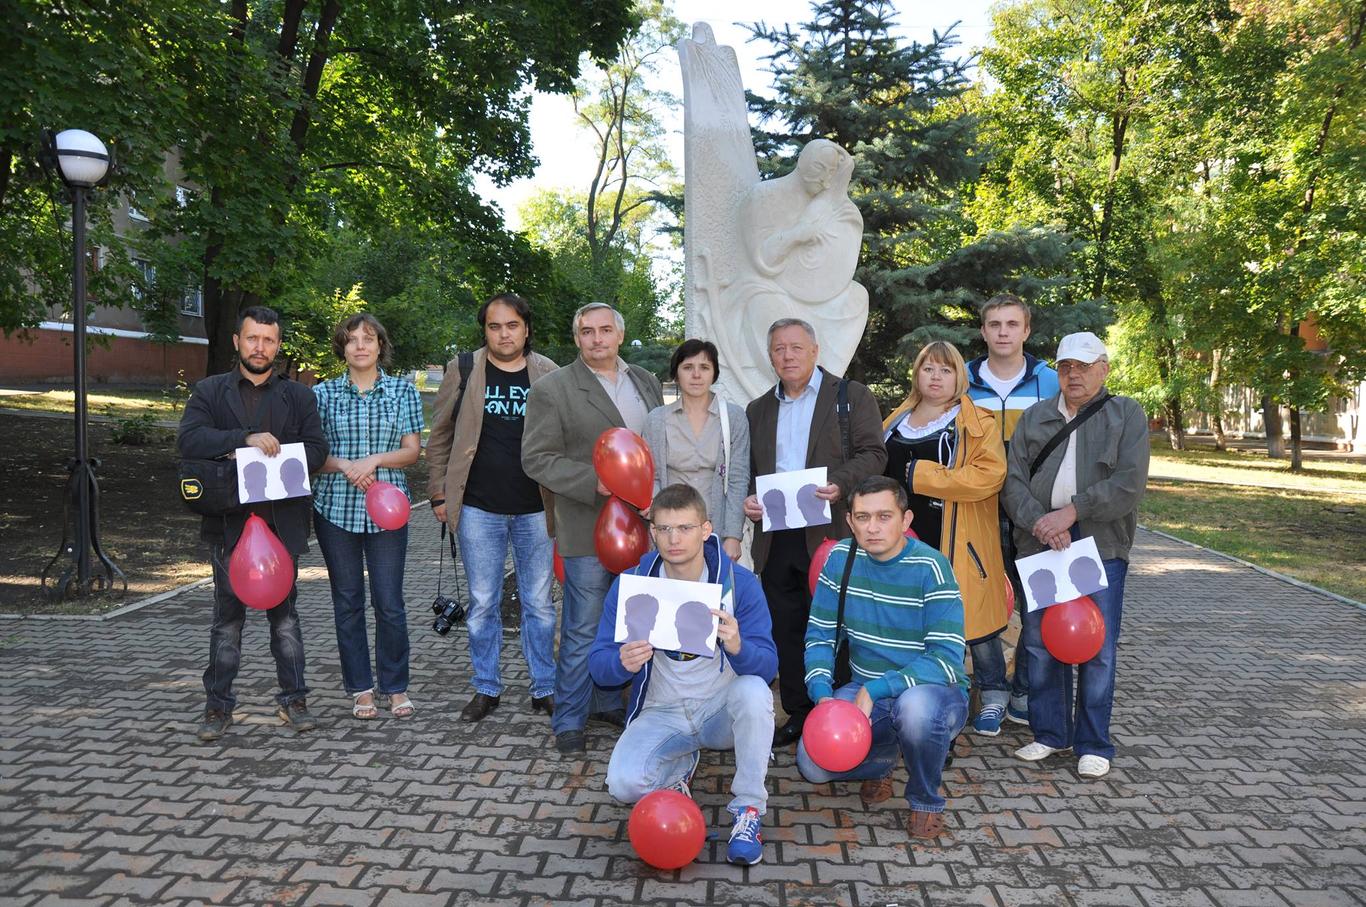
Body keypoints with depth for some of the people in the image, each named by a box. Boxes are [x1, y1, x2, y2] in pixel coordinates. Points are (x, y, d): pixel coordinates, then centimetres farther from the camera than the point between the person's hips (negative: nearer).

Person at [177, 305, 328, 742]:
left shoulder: (298, 395, 8)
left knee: (285, 614, 10)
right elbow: (189, 439, -11)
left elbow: (316, 450, -2)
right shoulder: (210, 391, 6)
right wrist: (246, 439, -23)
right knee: (228, 618, 8)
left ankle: (293, 699, 19)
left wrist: (270, 460, -15)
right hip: (229, 521, 0)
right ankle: (218, 706, 19)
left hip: (282, 520, 0)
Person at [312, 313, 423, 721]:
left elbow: (412, 450, 2)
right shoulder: (323, 393, 6)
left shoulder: (403, 390, 5)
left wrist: (374, 460, -14)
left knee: (389, 602, -1)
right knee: (347, 602, 7)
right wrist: (345, 466, -14)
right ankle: (360, 689, 20)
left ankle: (396, 687, 15)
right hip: (336, 507, 1)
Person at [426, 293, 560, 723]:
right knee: (482, 603, 9)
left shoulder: (549, 375, 2)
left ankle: (545, 688, 21)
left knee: (539, 603, 8)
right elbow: (440, 437, 8)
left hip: (535, 509, 0)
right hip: (479, 509, 0)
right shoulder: (463, 370, 3)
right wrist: (438, 493, 4)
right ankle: (487, 688, 23)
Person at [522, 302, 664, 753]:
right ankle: (569, 720, 17)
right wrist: (594, 482, -20)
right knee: (583, 631, 2)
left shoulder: (646, 382, 11)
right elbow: (536, 458, -9)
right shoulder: (552, 389, -6)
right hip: (589, 528, -5)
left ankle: (608, 702, 33)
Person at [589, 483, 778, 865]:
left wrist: (738, 647, -41)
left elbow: (767, 667, -17)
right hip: (662, 714, 1)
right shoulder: (629, 584, -8)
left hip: (721, 709, -1)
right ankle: (682, 764, 11)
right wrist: (622, 664, -33)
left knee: (753, 690, -35)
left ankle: (748, 808, -13)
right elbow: (599, 665, -8)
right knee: (624, 783, -26)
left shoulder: (739, 582, -12)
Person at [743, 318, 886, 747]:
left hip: (830, 532, -4)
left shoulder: (851, 396, 3)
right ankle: (798, 714, 20)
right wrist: (747, 498, 1)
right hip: (775, 537, 5)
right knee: (786, 630, 9)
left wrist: (840, 483, -21)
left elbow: (873, 453, -4)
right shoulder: (758, 409, 18)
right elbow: (746, 468, 21)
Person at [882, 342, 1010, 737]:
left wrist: (921, 475, -18)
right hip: (907, 541, 5)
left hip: (957, 544, -5)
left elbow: (989, 475, -18)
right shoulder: (895, 423, 14)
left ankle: (993, 695, 23)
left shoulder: (977, 423, -3)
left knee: (972, 617, 2)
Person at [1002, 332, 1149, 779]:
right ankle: (1049, 733, 22)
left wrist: (1071, 512, -15)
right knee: (1040, 642, 7)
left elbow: (1130, 483, -8)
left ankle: (1093, 745, 14)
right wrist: (1039, 521, -13)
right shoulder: (1034, 417, 14)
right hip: (1040, 544, 3)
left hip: (1101, 545, -3)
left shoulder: (1127, 415, 5)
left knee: (1097, 647, 0)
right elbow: (1014, 479, 4)